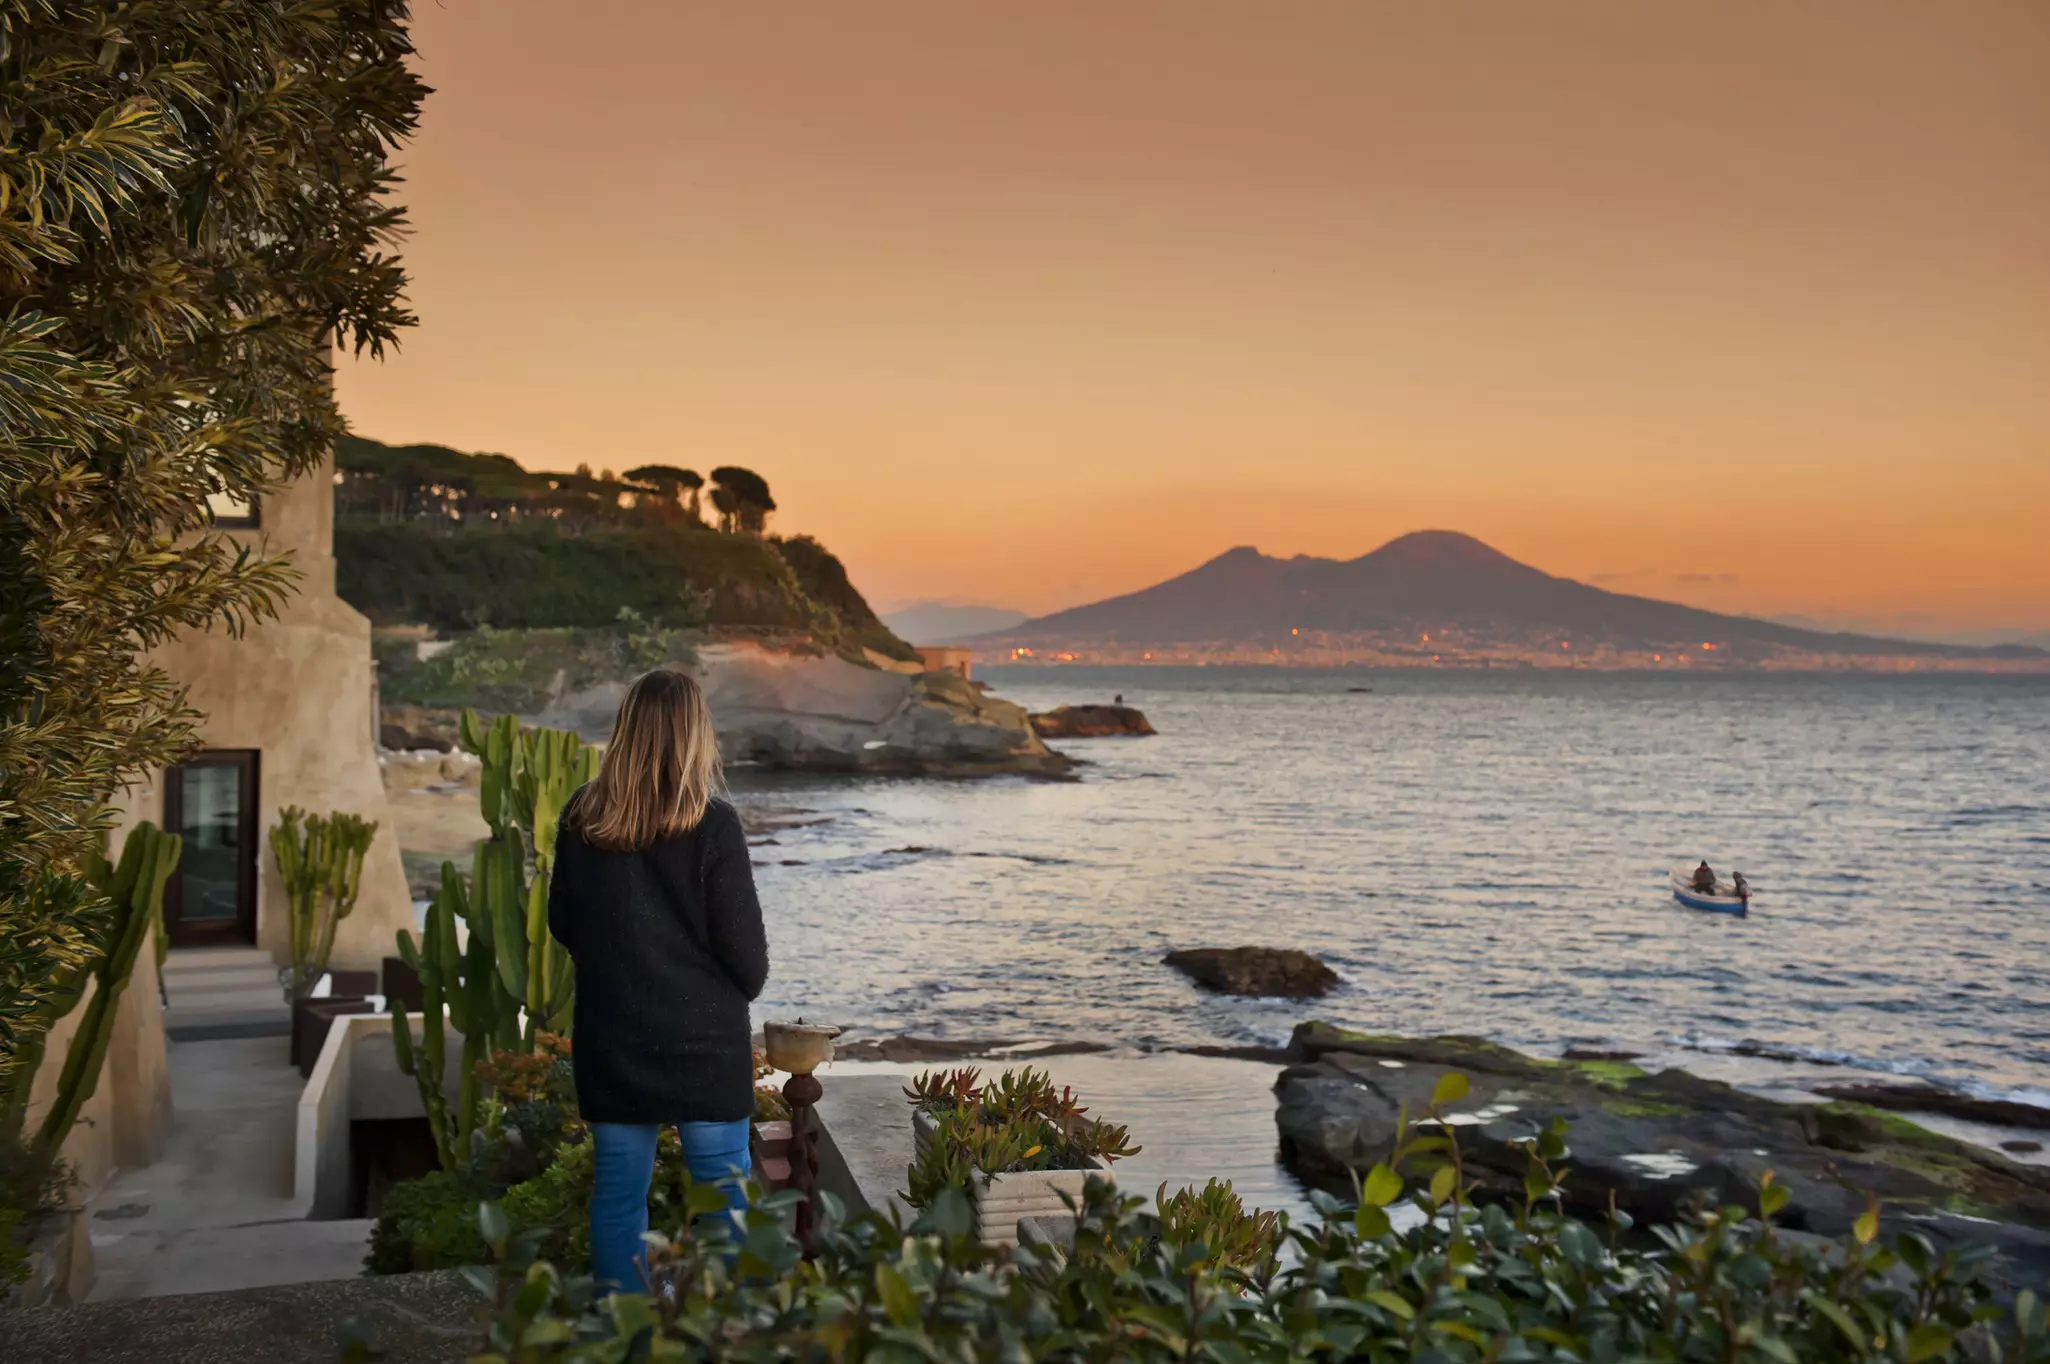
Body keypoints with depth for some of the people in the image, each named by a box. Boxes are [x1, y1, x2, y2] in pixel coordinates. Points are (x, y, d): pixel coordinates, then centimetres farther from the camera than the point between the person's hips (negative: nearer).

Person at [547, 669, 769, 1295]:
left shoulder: (581, 817, -3)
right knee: (722, 1190, 8)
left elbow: (562, 923, 8)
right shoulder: (711, 825, -15)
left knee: (618, 1189, 12)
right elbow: (743, 939, -11)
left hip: (611, 1039, 3)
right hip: (703, 1038, -3)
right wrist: (744, 988, 10)